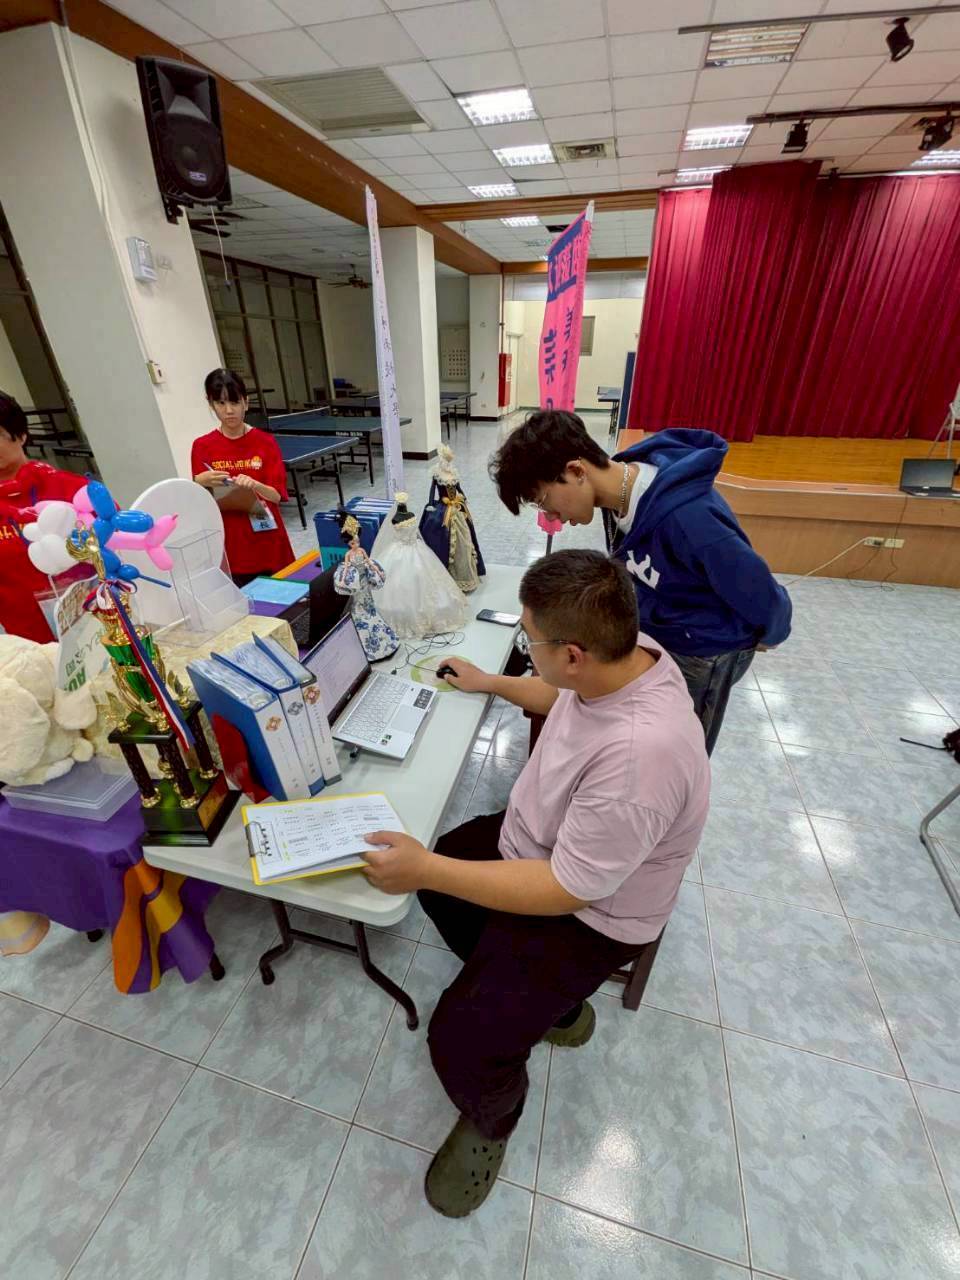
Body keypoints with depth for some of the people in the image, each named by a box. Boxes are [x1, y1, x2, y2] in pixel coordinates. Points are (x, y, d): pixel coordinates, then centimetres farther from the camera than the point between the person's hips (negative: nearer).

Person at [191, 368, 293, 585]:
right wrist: (200, 483, -18)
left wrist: (254, 485, -26)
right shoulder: (202, 447, 1)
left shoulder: (265, 442, -1)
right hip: (231, 547, 1)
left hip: (268, 543, 0)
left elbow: (277, 495, -7)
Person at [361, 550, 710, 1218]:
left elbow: (563, 891, -30)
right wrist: (492, 683, 18)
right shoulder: (625, 653, -16)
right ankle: (545, 996, 32)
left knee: (462, 1040, -13)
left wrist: (425, 869, -27)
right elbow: (564, 699, 9)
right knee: (437, 872, 20)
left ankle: (490, 1122, 24)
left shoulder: (641, 752, -41)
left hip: (586, 913, -8)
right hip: (543, 843, 8)